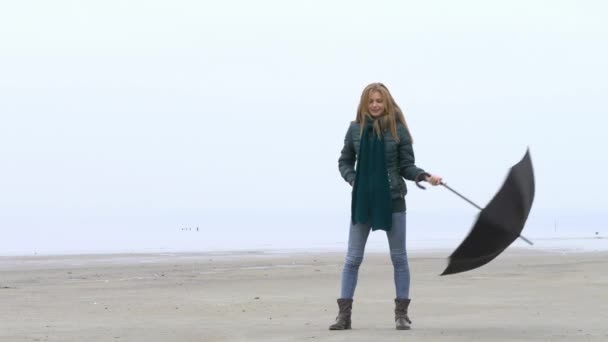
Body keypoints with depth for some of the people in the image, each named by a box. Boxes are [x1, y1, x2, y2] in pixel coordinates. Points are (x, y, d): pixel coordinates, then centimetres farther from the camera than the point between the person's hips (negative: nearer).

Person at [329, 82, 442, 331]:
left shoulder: (398, 129, -3)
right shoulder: (356, 129, 1)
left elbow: (406, 166, -1)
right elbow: (345, 161, 10)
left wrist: (425, 176, -18)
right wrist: (353, 179, -7)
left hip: (392, 200, -1)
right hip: (362, 200, 1)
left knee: (399, 257, 5)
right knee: (353, 258, 3)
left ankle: (401, 314, 13)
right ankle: (344, 314, 8)